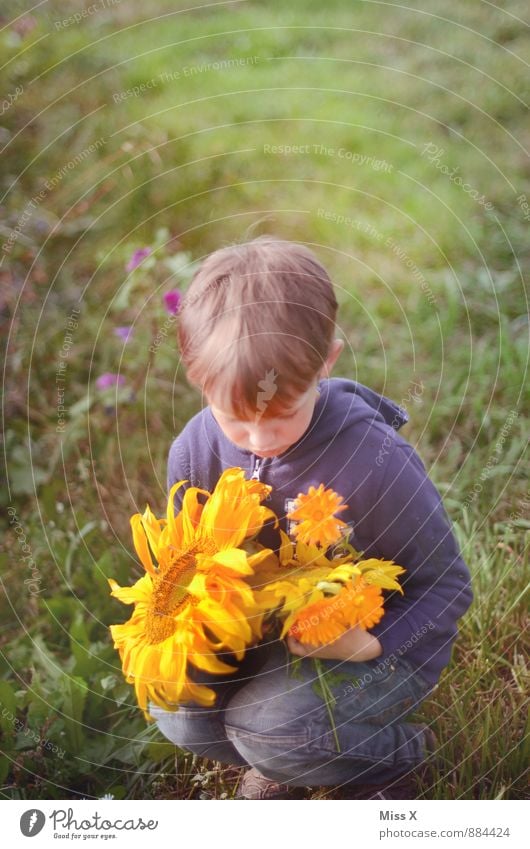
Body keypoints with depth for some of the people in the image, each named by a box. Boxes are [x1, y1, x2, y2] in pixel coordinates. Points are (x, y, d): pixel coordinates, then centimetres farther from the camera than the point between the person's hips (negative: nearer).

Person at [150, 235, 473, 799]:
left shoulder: (377, 463, -30)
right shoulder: (194, 453, -16)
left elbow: (446, 587, -17)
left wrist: (369, 645, -32)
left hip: (380, 643, -4)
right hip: (267, 635, 5)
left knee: (265, 723, -26)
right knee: (176, 711, -16)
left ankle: (396, 757, 6)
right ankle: (289, 757, 16)